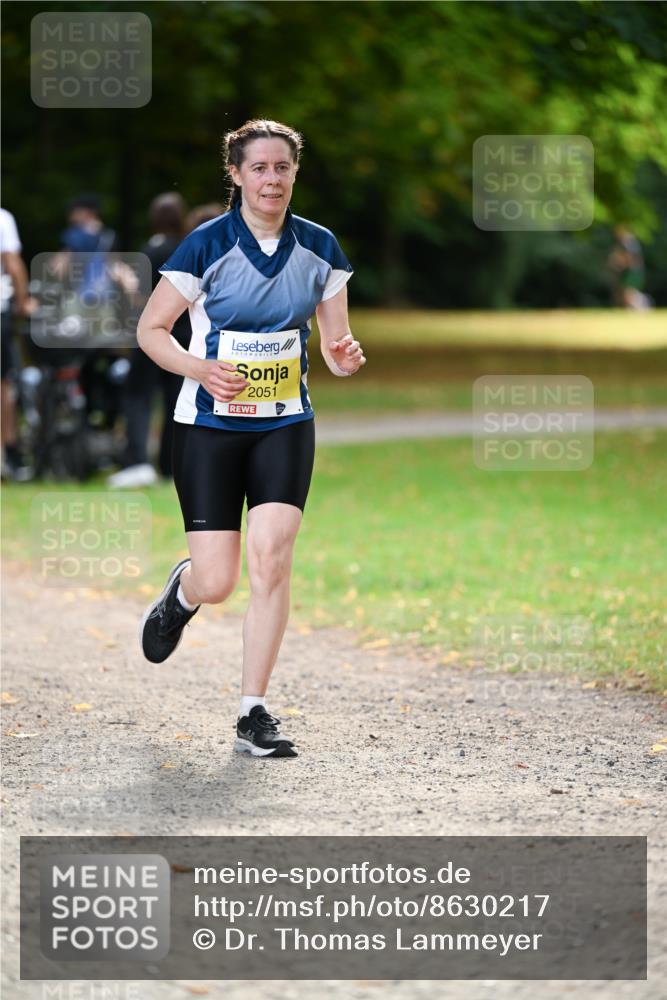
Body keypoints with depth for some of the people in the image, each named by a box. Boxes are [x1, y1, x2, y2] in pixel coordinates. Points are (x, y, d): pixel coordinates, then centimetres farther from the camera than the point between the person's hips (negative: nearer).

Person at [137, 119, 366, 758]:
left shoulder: (319, 248, 1)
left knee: (270, 560, -15)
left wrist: (345, 357, -15)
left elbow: (336, 339, 10)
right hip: (210, 426, -2)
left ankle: (253, 715, -8)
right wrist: (201, 368, -20)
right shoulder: (206, 245, -9)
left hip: (285, 427, 2)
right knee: (217, 583, -4)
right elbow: (150, 329, -2)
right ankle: (181, 592, 37)